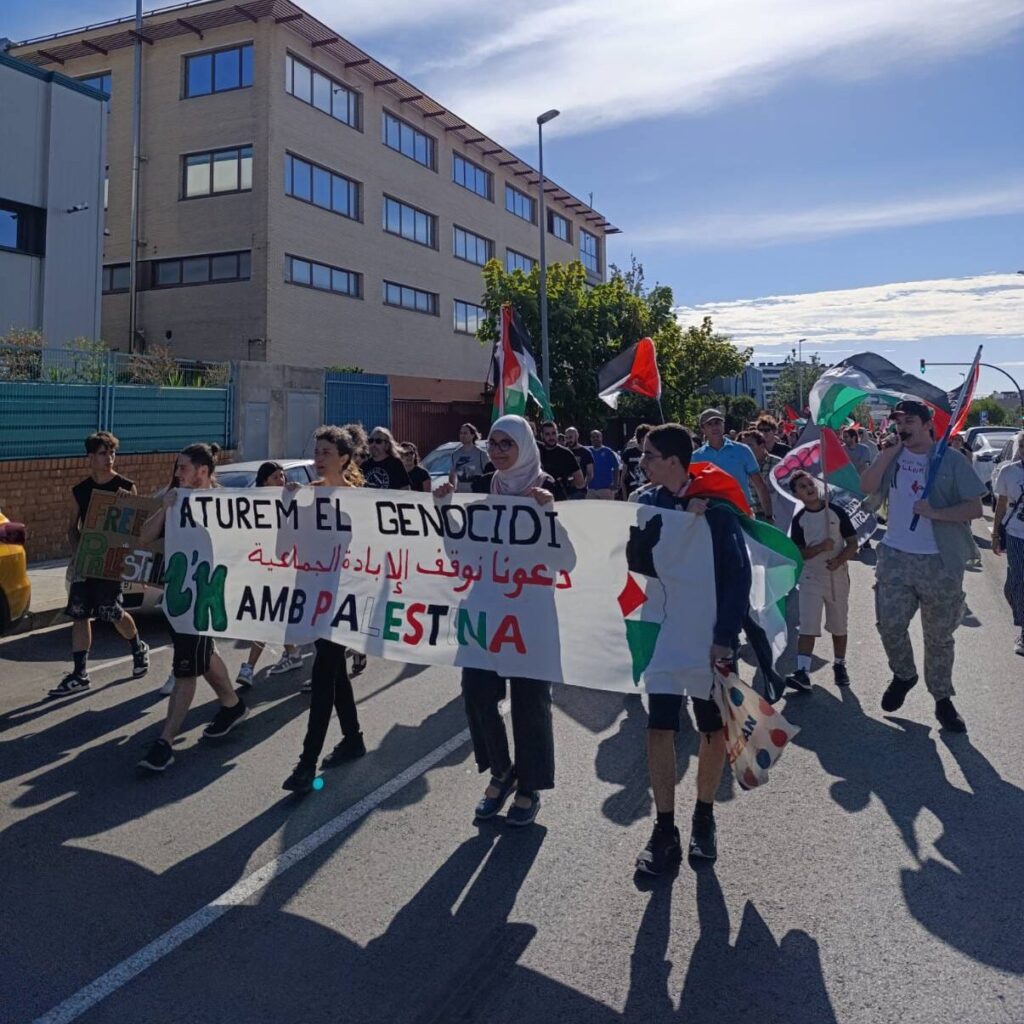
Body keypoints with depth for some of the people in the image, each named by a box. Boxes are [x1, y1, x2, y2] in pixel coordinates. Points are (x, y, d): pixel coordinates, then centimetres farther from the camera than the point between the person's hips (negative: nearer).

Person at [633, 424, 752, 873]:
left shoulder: (715, 505, -12)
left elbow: (739, 573, -13)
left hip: (710, 634, -2)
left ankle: (703, 816, 31)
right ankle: (665, 829, 13)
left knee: (714, 729, 10)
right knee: (659, 728, 2)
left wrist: (725, 637, -18)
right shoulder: (646, 502, -1)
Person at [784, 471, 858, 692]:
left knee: (839, 627, 13)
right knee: (807, 627, -10)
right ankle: (802, 673, -16)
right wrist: (820, 547, -22)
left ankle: (839, 666, 32)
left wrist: (839, 560, -17)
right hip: (811, 578, -1)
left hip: (838, 577, 1)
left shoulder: (836, 512, -2)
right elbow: (797, 553, -5)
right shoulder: (799, 519, -2)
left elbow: (853, 543, 0)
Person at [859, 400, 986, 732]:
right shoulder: (893, 457, 5)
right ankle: (904, 675, 31)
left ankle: (942, 699, 24)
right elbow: (866, 487, -7)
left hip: (940, 562, -2)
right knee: (890, 626, 3)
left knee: (939, 637, 9)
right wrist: (887, 453, -13)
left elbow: (975, 508, -6)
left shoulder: (950, 460, -5)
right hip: (896, 556, 3)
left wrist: (935, 512, -21)